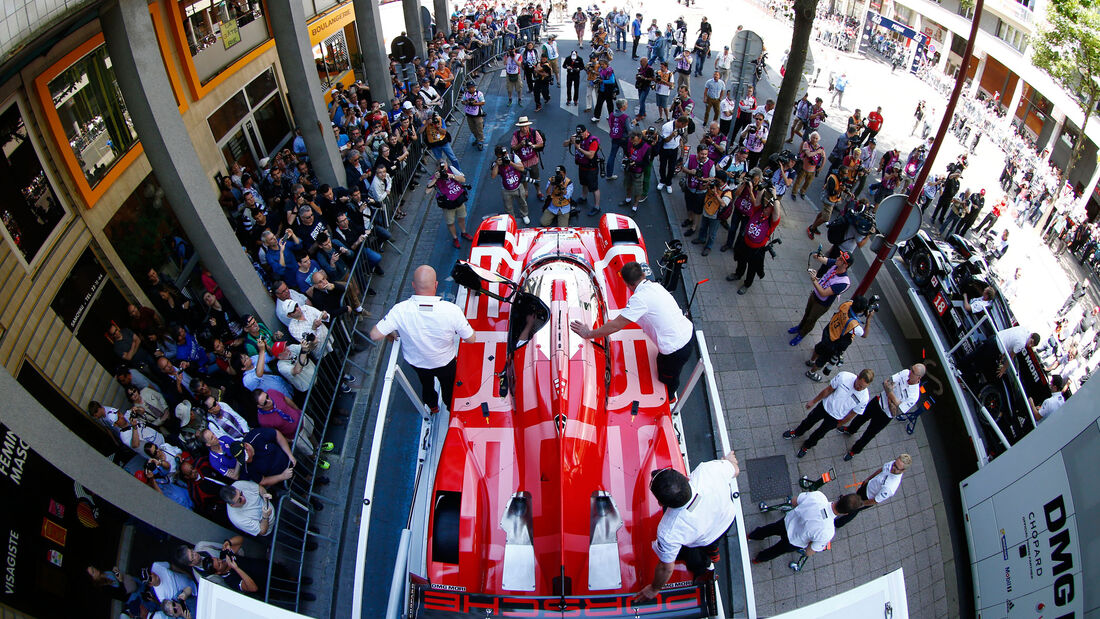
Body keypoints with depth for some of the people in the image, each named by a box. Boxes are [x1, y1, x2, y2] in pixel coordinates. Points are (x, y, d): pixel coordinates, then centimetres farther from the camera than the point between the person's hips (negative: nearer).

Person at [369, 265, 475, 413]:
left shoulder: (400, 310, -34)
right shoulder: (452, 310, -35)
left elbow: (375, 335, -28)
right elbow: (470, 339, -23)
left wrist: (393, 334, -7)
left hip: (416, 361, 1)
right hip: (445, 362, -1)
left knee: (426, 384, 35)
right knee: (448, 385, 33)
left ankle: (432, 406, 64)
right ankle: (451, 407, 62)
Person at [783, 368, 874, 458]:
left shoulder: (864, 399, -30)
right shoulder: (843, 376, -31)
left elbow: (850, 416, -11)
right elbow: (828, 390, -12)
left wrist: (838, 425, 3)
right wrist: (813, 401, 1)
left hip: (834, 418, -1)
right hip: (825, 406, 1)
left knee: (819, 433, 23)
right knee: (809, 421, 26)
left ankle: (807, 445, 54)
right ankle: (797, 432, 58)